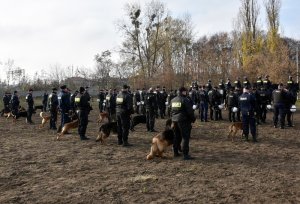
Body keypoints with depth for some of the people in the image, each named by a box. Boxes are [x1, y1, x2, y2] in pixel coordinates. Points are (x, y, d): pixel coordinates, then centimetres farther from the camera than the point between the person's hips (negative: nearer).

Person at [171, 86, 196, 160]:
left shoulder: (173, 100, 10)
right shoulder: (185, 100, -14)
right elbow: (190, 111, -13)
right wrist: (193, 119, 0)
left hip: (174, 120, 8)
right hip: (184, 121, -8)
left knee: (177, 137, 19)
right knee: (186, 137, -3)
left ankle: (175, 152, 27)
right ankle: (185, 154, -5)